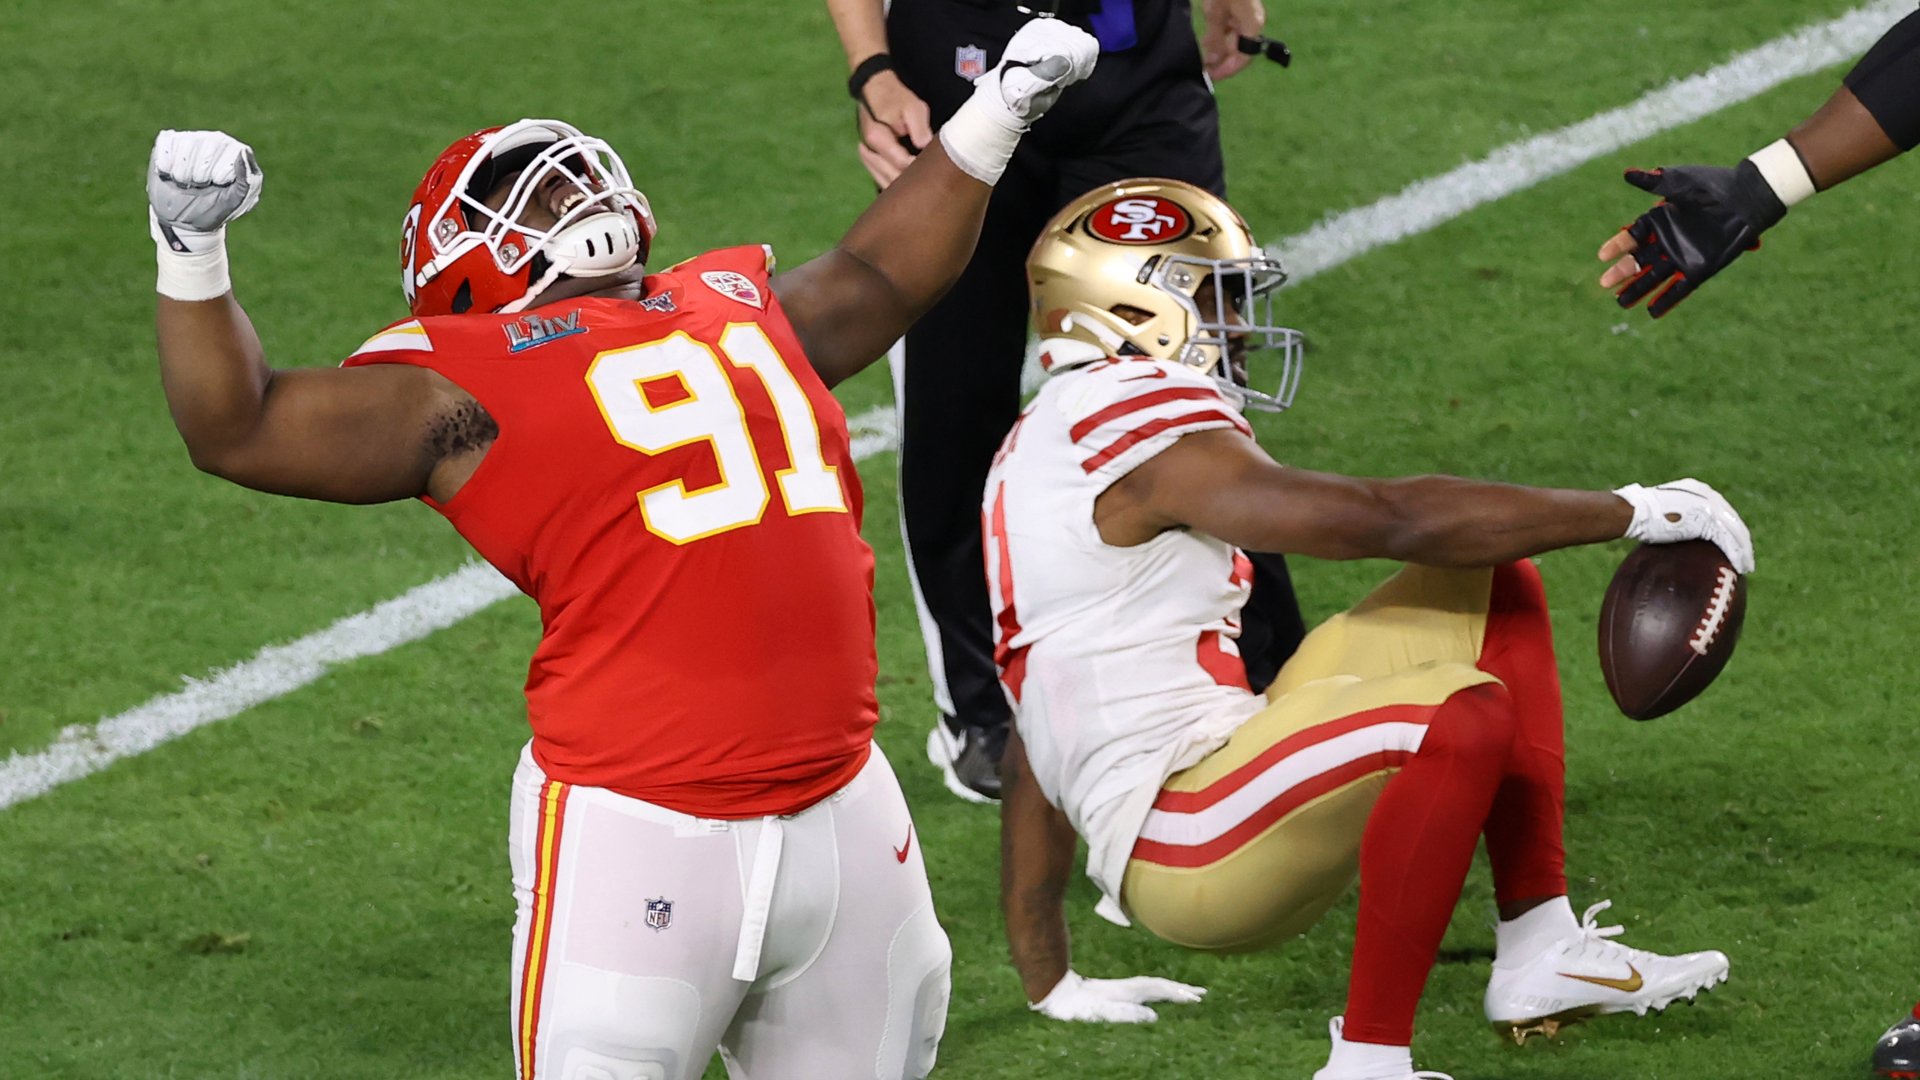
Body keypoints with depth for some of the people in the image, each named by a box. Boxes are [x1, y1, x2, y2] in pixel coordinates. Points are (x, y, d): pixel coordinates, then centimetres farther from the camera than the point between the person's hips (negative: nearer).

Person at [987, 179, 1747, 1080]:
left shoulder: (1047, 447, 19)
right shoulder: (1149, 429, -13)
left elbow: (1035, 743, 23)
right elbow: (1394, 521, -17)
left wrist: (1049, 982, 28)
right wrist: (1632, 513, -10)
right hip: (1182, 855, -10)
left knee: (1494, 591, 11)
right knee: (1464, 714, -33)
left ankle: (1542, 956, 6)